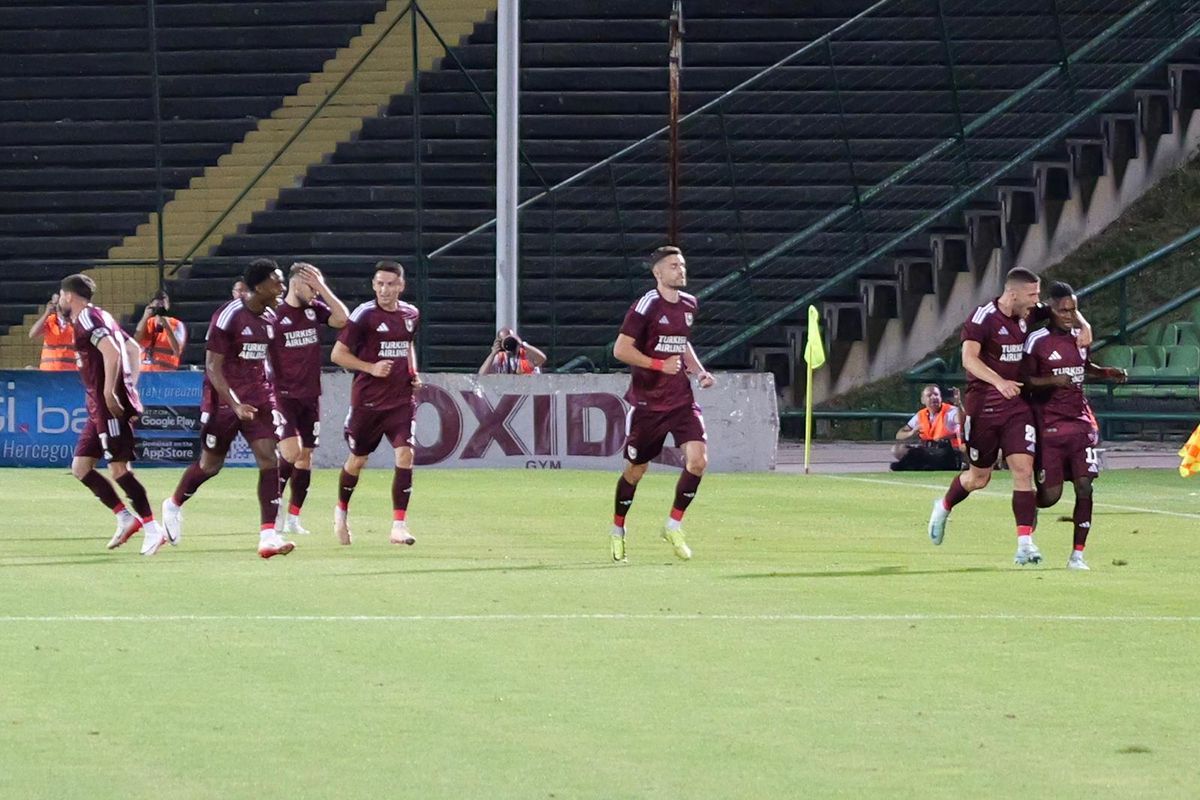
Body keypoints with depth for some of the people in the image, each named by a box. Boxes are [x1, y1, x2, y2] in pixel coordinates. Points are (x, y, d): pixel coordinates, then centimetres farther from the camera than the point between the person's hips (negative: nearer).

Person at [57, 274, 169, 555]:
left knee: (119, 468, -10)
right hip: (99, 409, 10)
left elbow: (111, 352, -24)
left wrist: (109, 394, -23)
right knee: (80, 467, 9)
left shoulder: (87, 319, -11)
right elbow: (133, 349, 23)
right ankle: (126, 518, 8)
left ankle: (152, 529, -9)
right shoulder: (98, 317, 19)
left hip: (110, 407, -10)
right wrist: (129, 389, 21)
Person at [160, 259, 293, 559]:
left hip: (259, 398, 5)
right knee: (211, 464, 9)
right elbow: (213, 366, -17)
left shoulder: (270, 317, 4)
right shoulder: (229, 316, -17)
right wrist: (235, 404, -25)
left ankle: (268, 535, -13)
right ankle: (174, 505, 39)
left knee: (270, 459, -11)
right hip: (225, 399, -5)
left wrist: (271, 398, 16)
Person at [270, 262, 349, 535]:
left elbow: (342, 319, -9)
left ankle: (293, 519, 13)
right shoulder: (273, 315, -8)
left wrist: (322, 287, -11)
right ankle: (276, 501, 3)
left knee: (305, 456, 6)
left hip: (310, 396, 5)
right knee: (292, 450, -19)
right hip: (284, 396, -5)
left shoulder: (315, 309, 6)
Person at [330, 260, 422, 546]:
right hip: (367, 400, -3)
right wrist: (371, 368, -19)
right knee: (357, 460, 10)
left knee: (405, 454, -14)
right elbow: (338, 353, -8)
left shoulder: (410, 314, 6)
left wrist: (413, 373, 10)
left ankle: (399, 526, -12)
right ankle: (341, 511, 38)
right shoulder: (365, 314, -10)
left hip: (401, 398, 3)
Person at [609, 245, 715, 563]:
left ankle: (674, 525, 2)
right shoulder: (647, 305, -12)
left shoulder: (689, 305, 9)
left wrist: (698, 370, 10)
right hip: (647, 401, -5)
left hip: (681, 399, 5)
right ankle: (617, 530, 27)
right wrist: (659, 365, -21)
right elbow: (621, 349, -15)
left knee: (697, 458, -13)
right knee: (636, 469, 6)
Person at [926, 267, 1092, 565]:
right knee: (978, 478, 9)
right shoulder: (983, 318, -15)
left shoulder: (1027, 315, 5)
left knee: (1024, 470, -10)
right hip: (984, 406, -5)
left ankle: (1025, 543, -12)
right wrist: (999, 382, -39)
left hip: (1017, 406, 5)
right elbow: (969, 358, -26)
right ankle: (944, 508, 40)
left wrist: (1083, 325, 2)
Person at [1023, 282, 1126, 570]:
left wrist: (1106, 373, 10)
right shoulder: (1037, 341, -9)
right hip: (1050, 424, -5)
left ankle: (1078, 555, -3)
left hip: (1080, 420, 5)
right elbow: (1025, 379, -8)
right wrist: (1053, 380, -23)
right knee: (1051, 494, -4)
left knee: (1084, 486, -8)